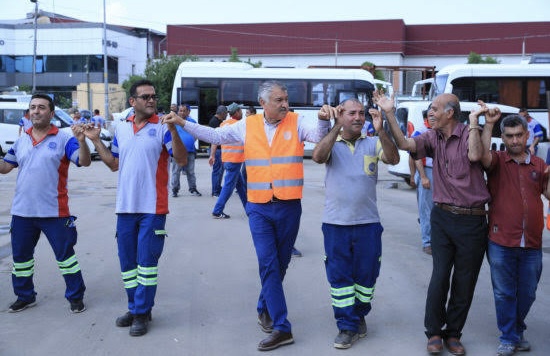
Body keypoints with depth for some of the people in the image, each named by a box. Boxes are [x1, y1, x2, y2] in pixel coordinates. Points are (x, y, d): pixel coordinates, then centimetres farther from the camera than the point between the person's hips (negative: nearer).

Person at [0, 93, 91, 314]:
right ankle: (25, 296, 31)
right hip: (22, 211, 5)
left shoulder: (63, 139, -5)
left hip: (53, 211, -5)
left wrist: (81, 141, -31)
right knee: (20, 255, 15)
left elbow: (85, 162, -15)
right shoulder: (21, 141, 11)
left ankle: (76, 297, 16)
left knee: (65, 254, 3)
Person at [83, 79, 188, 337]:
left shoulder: (162, 128, -5)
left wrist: (173, 131, -24)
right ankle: (134, 307, 28)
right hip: (125, 206, 5)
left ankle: (142, 313, 11)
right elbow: (114, 164, 15)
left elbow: (182, 160, -13)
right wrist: (96, 141, 9)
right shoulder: (121, 128, 10)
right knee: (127, 260, 13)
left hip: (152, 207, -5)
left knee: (146, 261, 1)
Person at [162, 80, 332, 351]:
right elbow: (215, 135, 12)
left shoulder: (296, 122, 1)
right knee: (268, 265, -6)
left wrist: (324, 120, -34)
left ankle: (265, 309, 34)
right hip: (259, 208, 0)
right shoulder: (247, 125, 6)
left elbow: (319, 135, -14)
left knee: (279, 265, 12)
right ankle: (281, 328, -1)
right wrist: (182, 123, 8)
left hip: (289, 207, 0)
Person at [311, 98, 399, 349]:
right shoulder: (331, 143, 1)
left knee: (366, 274, 12)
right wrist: (337, 127, -27)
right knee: (339, 276, 4)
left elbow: (393, 159, -13)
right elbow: (318, 157, -19)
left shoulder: (373, 143, 3)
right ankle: (347, 326, 15)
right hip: (336, 222, -1)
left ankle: (359, 315, 34)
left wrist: (380, 131, -28)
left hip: (368, 222, 1)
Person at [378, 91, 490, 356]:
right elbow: (405, 144, -10)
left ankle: (453, 333, 24)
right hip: (443, 217, 2)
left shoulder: (470, 134, -7)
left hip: (472, 219, -2)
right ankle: (434, 332, 16)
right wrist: (389, 114, -16)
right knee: (440, 277, 0)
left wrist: (474, 123, -17)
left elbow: (475, 156, -27)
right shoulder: (433, 137, 4)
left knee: (465, 282, 8)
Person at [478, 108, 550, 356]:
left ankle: (517, 332, 35)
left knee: (527, 294, 14)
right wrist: (488, 123, -22)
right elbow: (483, 156, -21)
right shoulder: (497, 161, 0)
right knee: (504, 293, 6)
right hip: (501, 242, -3)